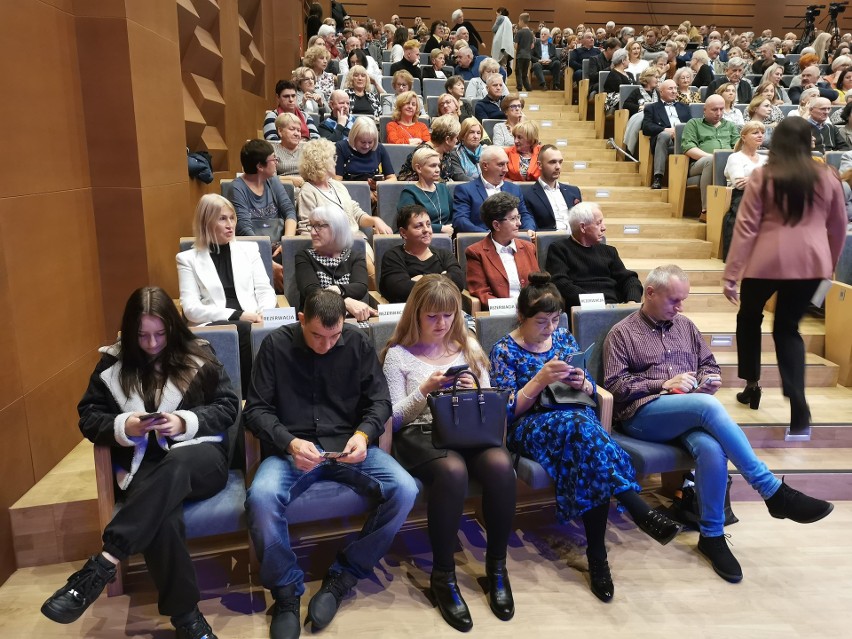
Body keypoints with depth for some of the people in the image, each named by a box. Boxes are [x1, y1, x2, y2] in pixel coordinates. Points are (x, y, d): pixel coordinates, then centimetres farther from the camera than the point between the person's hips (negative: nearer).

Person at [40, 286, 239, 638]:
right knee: (161, 514, -35)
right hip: (146, 466, 1)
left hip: (200, 457, 0)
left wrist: (185, 423, -13)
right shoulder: (113, 364, 10)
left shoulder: (198, 357, 6)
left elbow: (227, 406, 4)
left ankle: (103, 563, -39)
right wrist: (123, 427, -10)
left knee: (175, 464, -40)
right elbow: (88, 417, 12)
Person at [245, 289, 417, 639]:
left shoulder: (358, 342, 2)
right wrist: (290, 443, -22)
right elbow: (256, 409, -3)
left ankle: (342, 576, -2)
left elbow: (379, 400, 4)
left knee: (404, 490, -22)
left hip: (348, 444, 2)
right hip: (293, 447, -1)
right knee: (261, 497, -32)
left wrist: (363, 434, -17)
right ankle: (287, 588, -5)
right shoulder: (276, 344, -3)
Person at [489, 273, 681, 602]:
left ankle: (596, 554, -31)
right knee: (581, 426, -38)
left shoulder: (564, 338, 13)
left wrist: (581, 383, -10)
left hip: (575, 418, 4)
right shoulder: (505, 350, 0)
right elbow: (507, 411, -8)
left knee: (587, 454, -35)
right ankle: (640, 511, -40)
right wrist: (541, 379, -20)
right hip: (529, 428, -4)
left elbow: (592, 392, 15)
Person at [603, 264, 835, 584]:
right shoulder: (621, 333, 5)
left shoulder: (685, 326, 21)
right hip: (643, 414, -4)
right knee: (708, 405, -35)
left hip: (691, 414, 5)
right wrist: (664, 384, -12)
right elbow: (614, 384, -4)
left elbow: (708, 363, 27)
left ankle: (712, 535, -14)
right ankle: (774, 491, -28)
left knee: (712, 449, -32)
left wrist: (707, 379, 2)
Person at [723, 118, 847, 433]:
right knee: (788, 327, 12)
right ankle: (798, 409, 1)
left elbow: (746, 228, -6)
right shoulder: (826, 177, 6)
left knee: (749, 318, 22)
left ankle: (752, 386, 27)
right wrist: (830, 264, 30)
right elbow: (838, 227, 14)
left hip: (768, 260, -3)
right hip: (810, 261, 3)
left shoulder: (762, 177, -3)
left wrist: (730, 274, -4)